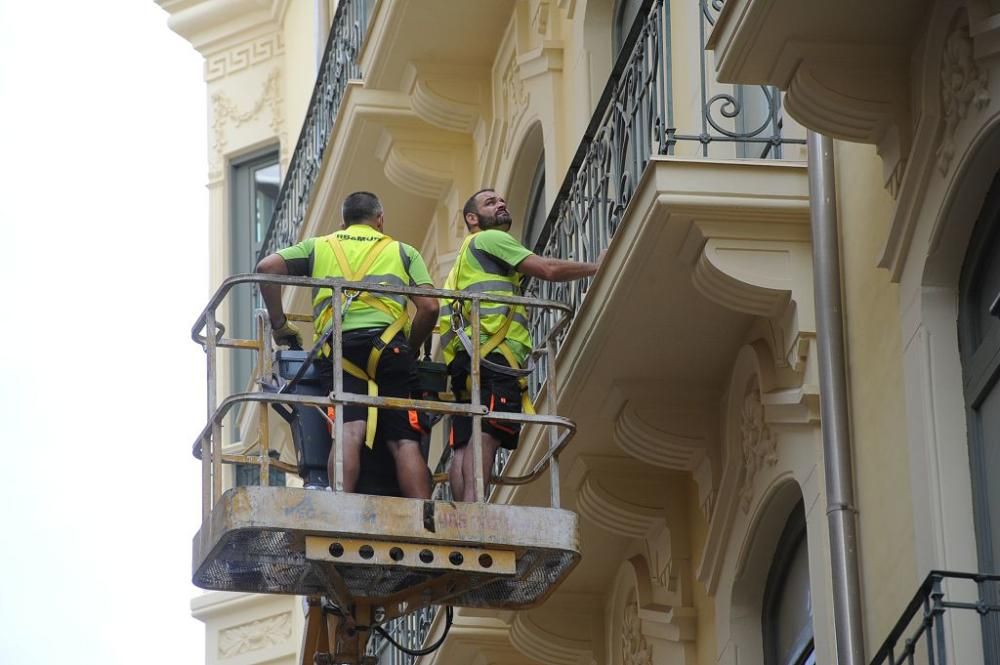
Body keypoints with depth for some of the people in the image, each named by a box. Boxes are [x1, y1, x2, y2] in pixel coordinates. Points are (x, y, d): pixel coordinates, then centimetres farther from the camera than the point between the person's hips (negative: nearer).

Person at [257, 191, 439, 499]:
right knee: (404, 440, -5)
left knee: (350, 431, -17)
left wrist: (279, 324, 19)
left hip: (337, 347, 0)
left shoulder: (318, 246, 28)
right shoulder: (403, 251, 26)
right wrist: (411, 348, 26)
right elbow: (429, 306, 12)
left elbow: (267, 267, 13)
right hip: (387, 344, 0)